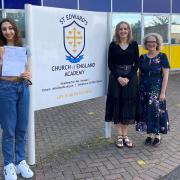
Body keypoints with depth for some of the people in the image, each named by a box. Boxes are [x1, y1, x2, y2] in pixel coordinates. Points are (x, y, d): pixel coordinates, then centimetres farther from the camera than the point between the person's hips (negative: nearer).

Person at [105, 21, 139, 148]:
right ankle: (120, 136, 11)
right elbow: (110, 64, -1)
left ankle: (125, 135, 14)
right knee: (117, 104, 1)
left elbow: (136, 63, 0)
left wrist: (128, 78, -12)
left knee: (128, 104, 3)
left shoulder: (134, 44, 4)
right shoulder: (113, 45, 2)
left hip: (131, 77, 1)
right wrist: (118, 77, -14)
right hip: (116, 77, -1)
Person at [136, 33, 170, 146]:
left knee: (157, 110, -2)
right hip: (144, 89, 4)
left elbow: (165, 76, -6)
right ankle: (149, 134, 19)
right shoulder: (142, 58, 7)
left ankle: (157, 135, 14)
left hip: (156, 89, -4)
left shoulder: (162, 57, -4)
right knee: (146, 111, 6)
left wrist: (163, 92, -12)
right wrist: (138, 89, 7)